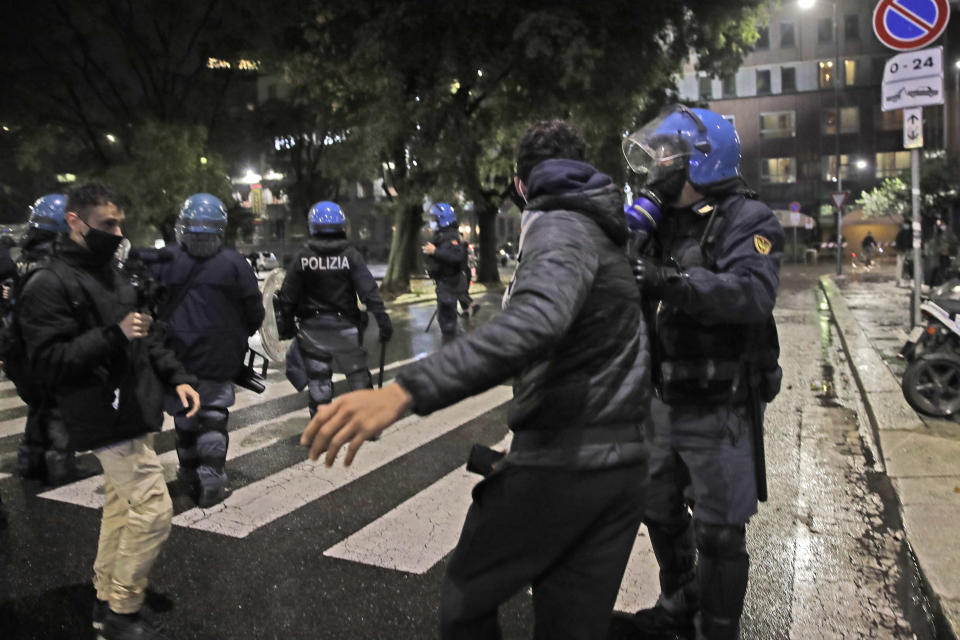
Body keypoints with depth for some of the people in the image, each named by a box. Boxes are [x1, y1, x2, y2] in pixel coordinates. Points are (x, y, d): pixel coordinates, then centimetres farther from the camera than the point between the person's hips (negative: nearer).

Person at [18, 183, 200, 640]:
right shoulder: (48, 286, -12)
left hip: (136, 413, 9)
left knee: (120, 506, 17)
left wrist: (176, 377, 8)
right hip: (107, 421, -9)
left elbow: (146, 339, 19)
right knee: (154, 509, -8)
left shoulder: (113, 275, 14)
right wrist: (114, 335, -27)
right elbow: (49, 361, -18)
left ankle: (107, 601, 32)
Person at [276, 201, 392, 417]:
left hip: (312, 328, 0)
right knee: (357, 373, 15)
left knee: (317, 378, 11)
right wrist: (383, 320, -9)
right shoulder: (350, 255, -8)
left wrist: (285, 325, 9)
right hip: (345, 326, 0)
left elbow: (288, 296, -2)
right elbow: (369, 291, -12)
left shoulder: (302, 257, -5)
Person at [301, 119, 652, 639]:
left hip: (559, 462, -8)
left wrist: (404, 391, -41)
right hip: (625, 465, 8)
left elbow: (533, 324, -33)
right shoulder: (612, 239, 18)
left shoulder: (561, 227, -10)